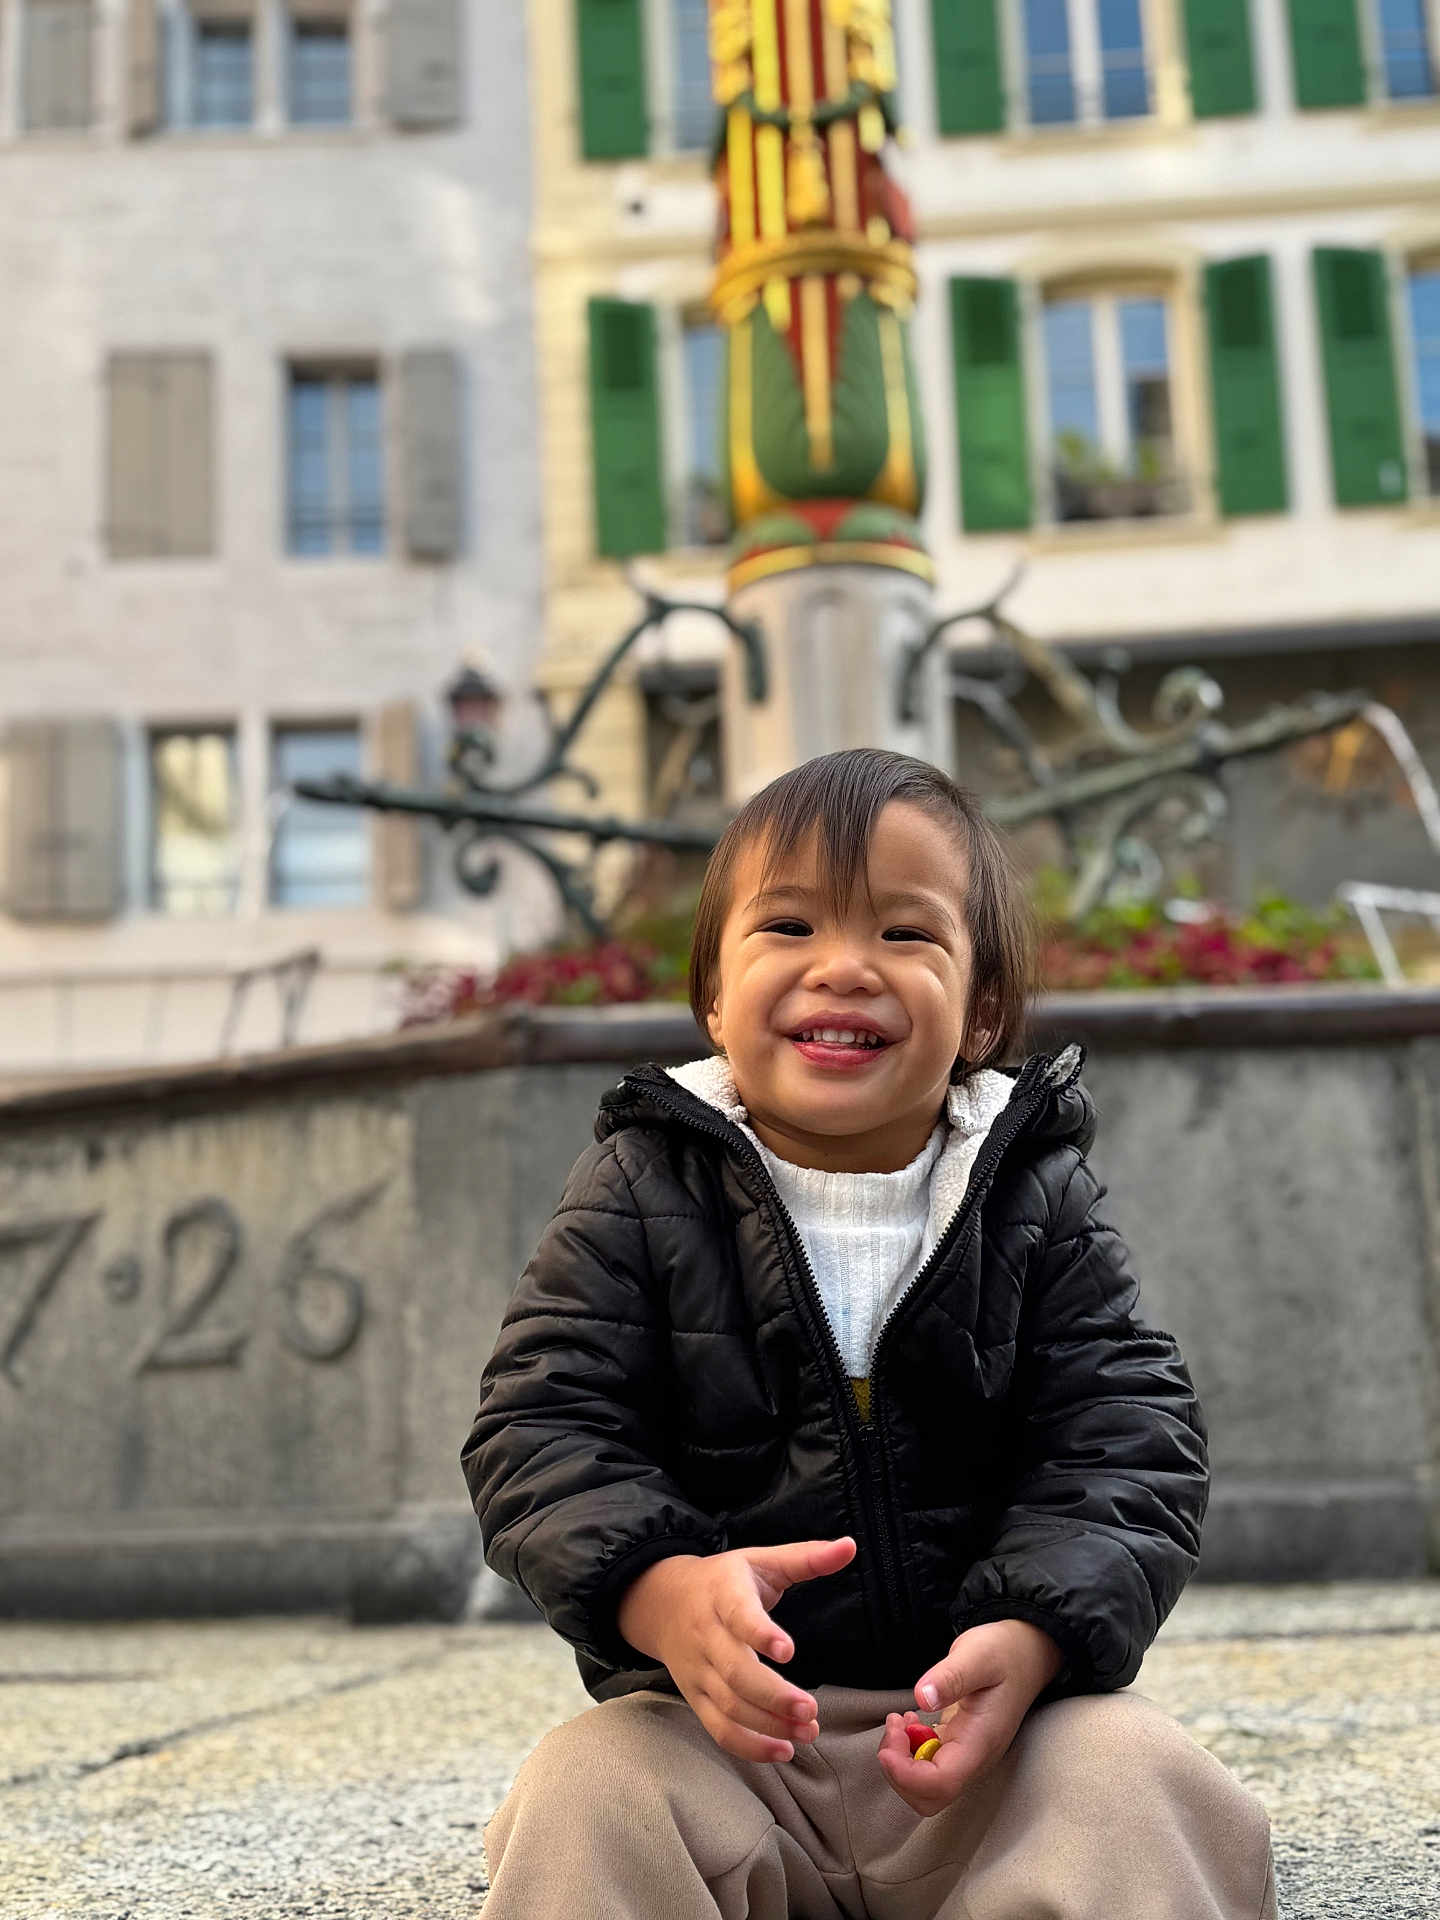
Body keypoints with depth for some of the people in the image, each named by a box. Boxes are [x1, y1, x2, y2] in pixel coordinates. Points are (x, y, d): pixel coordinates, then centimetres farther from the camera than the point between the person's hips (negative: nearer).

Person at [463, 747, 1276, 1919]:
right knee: (588, 1803, -29)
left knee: (1132, 1786, -28)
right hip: (717, 1715, 0)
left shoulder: (1040, 1202, 3)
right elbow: (541, 1428, -6)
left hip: (991, 1703, 1)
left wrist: (1033, 1636, -22)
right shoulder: (642, 1195, 0)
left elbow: (1129, 1440, -2)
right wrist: (662, 1591, -27)